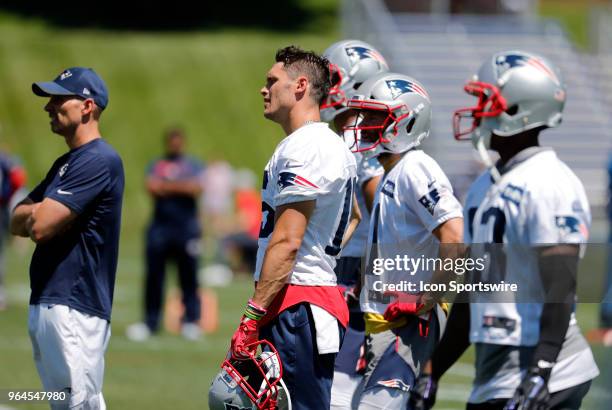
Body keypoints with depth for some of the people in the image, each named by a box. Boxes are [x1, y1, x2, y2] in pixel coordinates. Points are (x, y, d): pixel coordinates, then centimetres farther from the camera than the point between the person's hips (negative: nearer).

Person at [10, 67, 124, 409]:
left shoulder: (99, 160, -12)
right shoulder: (65, 163, 20)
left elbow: (40, 226, -18)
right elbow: (18, 223, 16)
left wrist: (36, 212, 4)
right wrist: (40, 211, -4)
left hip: (74, 307, -10)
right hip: (45, 303, 10)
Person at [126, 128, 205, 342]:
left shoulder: (194, 166, 9)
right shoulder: (156, 165, 14)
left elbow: (197, 188, -9)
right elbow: (151, 187, -4)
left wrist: (166, 186, -10)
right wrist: (181, 188, -17)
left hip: (186, 226, -1)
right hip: (160, 226, 2)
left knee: (188, 276, -1)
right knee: (153, 276, 0)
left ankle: (191, 322, 5)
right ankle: (150, 322, 5)